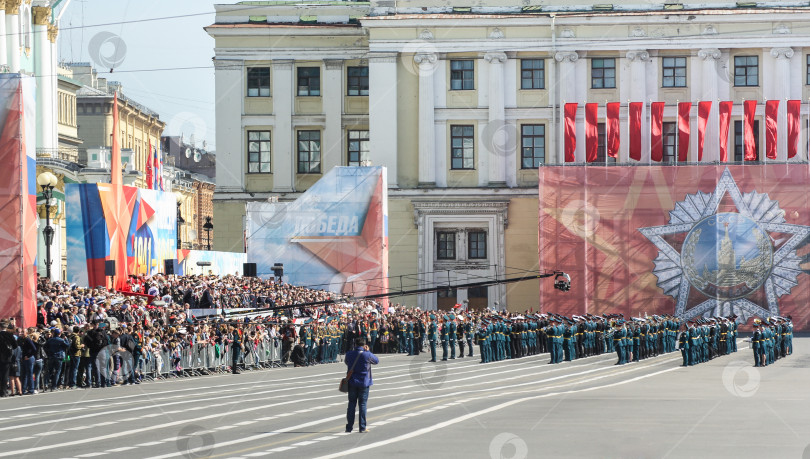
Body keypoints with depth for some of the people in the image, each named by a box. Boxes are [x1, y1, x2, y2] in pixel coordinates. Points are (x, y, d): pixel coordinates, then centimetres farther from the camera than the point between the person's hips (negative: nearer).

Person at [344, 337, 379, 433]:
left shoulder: (349, 354, -5)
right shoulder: (367, 355, -13)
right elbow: (376, 361, 5)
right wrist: (368, 351, 8)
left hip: (352, 383, 2)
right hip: (364, 382, -2)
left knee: (351, 404, 10)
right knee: (363, 404, 3)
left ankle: (349, 427, 11)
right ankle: (362, 428, 3)